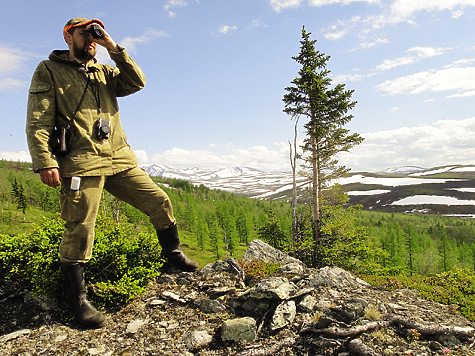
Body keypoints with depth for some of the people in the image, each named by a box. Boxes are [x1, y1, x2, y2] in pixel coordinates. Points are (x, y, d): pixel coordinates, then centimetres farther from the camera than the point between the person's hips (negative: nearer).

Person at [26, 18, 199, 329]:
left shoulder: (104, 72, 22)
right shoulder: (49, 71, 8)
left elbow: (137, 82, 4)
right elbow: (38, 121, -2)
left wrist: (114, 49, 0)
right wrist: (45, 162, -14)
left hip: (120, 160, 5)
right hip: (81, 163, -5)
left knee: (159, 201, 3)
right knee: (79, 230, -5)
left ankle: (173, 252, 25)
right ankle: (79, 300, 10)